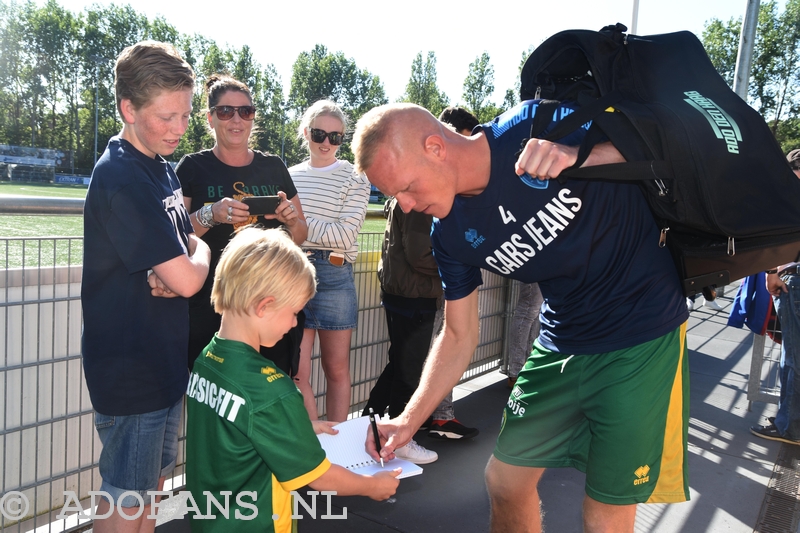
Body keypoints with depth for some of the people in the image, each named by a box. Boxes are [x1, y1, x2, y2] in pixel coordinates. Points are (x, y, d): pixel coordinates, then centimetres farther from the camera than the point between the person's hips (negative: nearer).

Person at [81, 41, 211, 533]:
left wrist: (173, 271, -12)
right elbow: (189, 280, -27)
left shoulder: (162, 168, 7)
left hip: (166, 358, 8)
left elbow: (188, 249, 11)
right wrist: (200, 254, -5)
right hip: (130, 368, -8)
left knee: (153, 483, 22)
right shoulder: (120, 179, -21)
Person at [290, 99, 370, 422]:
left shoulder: (354, 178, -1)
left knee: (337, 369, 9)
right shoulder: (290, 176, 11)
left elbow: (345, 236, -12)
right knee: (297, 373, 2)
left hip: (333, 276, -3)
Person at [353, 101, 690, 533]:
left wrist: (582, 156, -32)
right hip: (561, 340, 5)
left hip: (643, 335, -5)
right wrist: (407, 421, -2)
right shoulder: (449, 235, -6)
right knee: (504, 480, 14)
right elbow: (459, 337, 4)